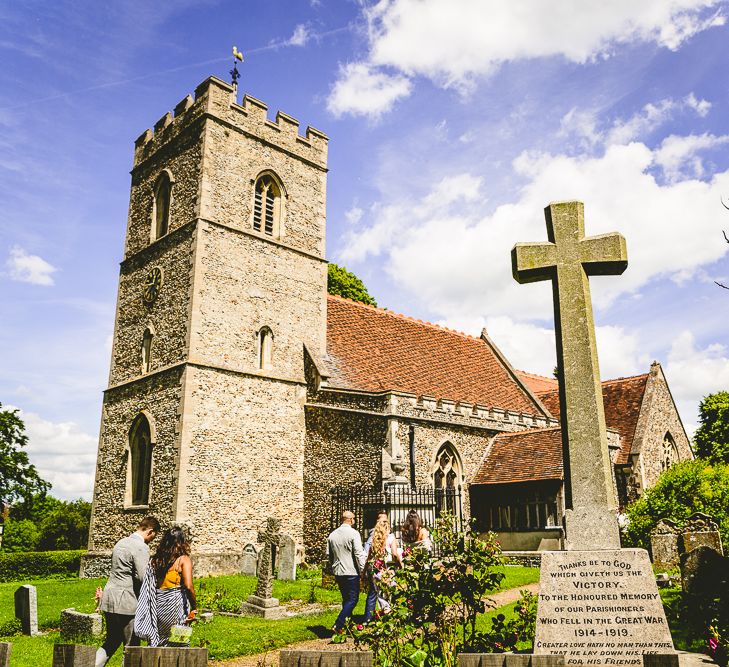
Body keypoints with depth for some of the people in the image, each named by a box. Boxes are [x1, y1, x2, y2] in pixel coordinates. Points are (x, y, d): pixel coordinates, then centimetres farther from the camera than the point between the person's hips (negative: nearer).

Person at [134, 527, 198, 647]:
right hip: (175, 605, -4)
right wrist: (194, 608, -7)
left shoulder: (155, 559, 8)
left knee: (159, 642, 15)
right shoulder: (183, 559, -7)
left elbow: (148, 586, 4)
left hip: (158, 605, 5)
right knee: (178, 644, 6)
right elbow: (188, 586, -15)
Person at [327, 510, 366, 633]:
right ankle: (338, 625, -11)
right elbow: (359, 554, -14)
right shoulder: (353, 533, -11)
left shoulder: (332, 534, 8)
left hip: (337, 572, 7)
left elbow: (329, 555, 15)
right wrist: (363, 571, -8)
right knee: (353, 599, -1)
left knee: (346, 599, 18)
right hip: (351, 572, -7)